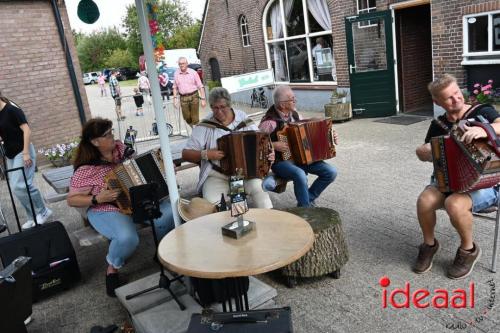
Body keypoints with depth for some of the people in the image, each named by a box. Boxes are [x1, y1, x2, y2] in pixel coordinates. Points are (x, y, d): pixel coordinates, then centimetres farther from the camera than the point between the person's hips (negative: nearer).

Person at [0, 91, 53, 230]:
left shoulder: (12, 109, -12)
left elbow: (27, 130, -18)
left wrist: (26, 153, -22)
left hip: (22, 152, -8)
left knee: (19, 186, -15)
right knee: (16, 187, 7)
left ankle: (43, 212, 1)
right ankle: (34, 217, 16)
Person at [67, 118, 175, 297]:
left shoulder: (120, 148, 0)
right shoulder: (86, 169, -16)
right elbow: (72, 200, -12)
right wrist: (97, 198, -26)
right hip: (108, 211, -5)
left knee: (170, 212, -19)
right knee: (128, 238, -36)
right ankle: (112, 269, -1)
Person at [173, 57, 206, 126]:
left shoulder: (193, 72, -3)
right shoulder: (176, 74, 6)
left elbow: (200, 86, -2)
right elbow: (175, 87, 15)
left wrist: (203, 99, -7)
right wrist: (175, 98, 6)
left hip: (194, 96, -3)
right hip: (183, 98, 3)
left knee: (195, 118, -2)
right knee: (186, 117, 6)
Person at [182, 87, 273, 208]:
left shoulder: (244, 120, 4)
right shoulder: (204, 127, -3)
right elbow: (186, 154, -2)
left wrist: (269, 153, -11)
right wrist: (206, 154, -19)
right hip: (217, 175, -1)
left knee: (258, 188, -28)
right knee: (212, 201, -28)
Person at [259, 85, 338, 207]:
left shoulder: (294, 114, 5)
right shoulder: (270, 121, -17)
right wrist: (273, 145, -24)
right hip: (281, 161, -7)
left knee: (331, 172, -8)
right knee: (300, 175, -37)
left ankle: (308, 199, 10)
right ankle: (305, 209, -14)